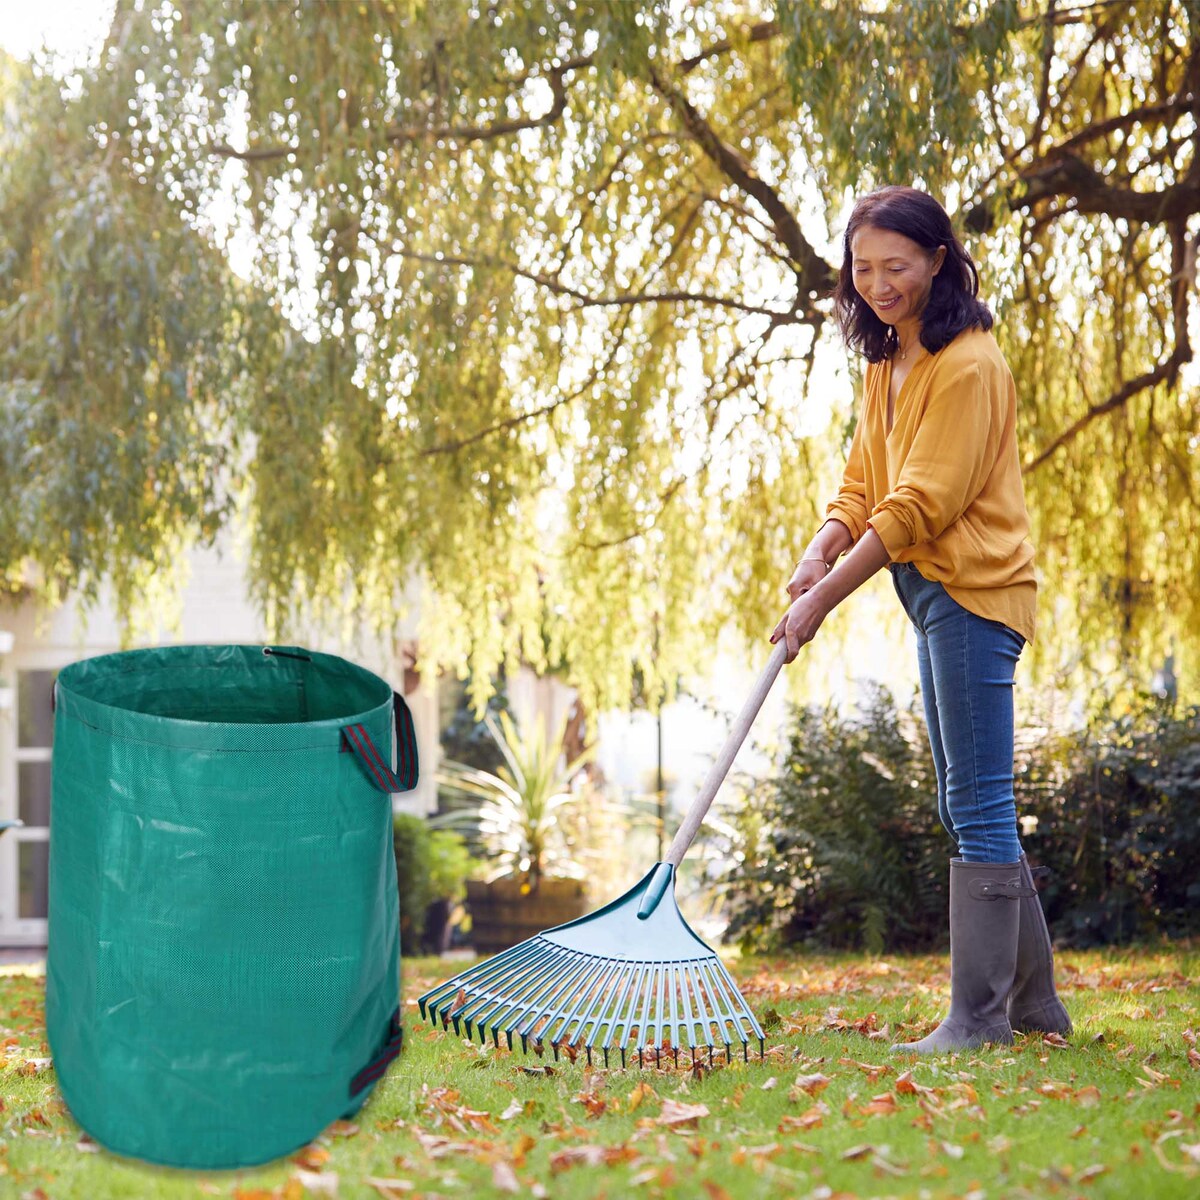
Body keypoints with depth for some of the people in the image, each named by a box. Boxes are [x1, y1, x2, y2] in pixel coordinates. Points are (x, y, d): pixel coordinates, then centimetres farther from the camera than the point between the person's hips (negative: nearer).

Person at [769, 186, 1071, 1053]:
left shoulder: (969, 363, -14)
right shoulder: (885, 366, 15)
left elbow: (922, 503, -19)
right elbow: (862, 488, 11)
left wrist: (826, 600, -20)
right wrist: (815, 561, -8)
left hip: (972, 591, -10)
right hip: (936, 597, 10)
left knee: (978, 804, -7)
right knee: (971, 807, 13)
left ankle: (980, 1015, -2)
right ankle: (1034, 998, 22)